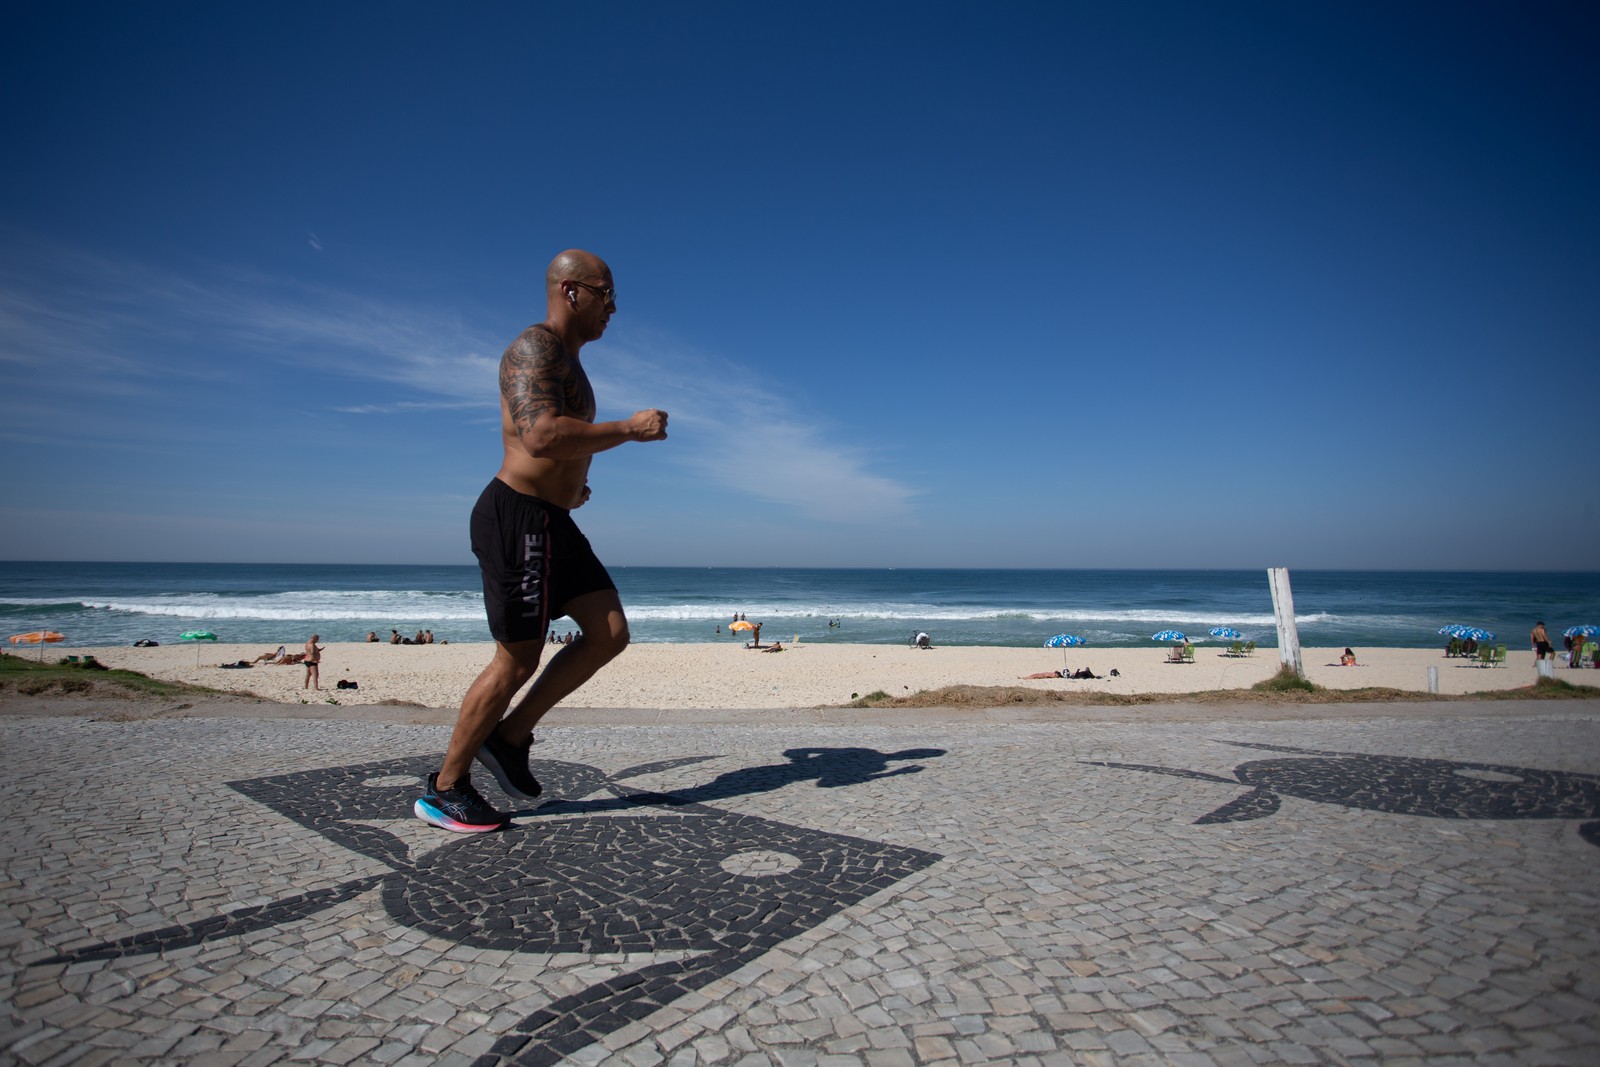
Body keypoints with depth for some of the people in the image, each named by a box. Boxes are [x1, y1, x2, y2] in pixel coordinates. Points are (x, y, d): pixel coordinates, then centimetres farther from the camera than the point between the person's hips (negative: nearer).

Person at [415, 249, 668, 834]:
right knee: (517, 660, -2)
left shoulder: (564, 360, 20)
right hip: (517, 518, -10)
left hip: (551, 522, 10)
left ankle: (510, 736, 14)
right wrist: (629, 429, -23)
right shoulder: (533, 348, -13)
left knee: (610, 633, 4)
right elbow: (540, 436, -30)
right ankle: (445, 789, 15)